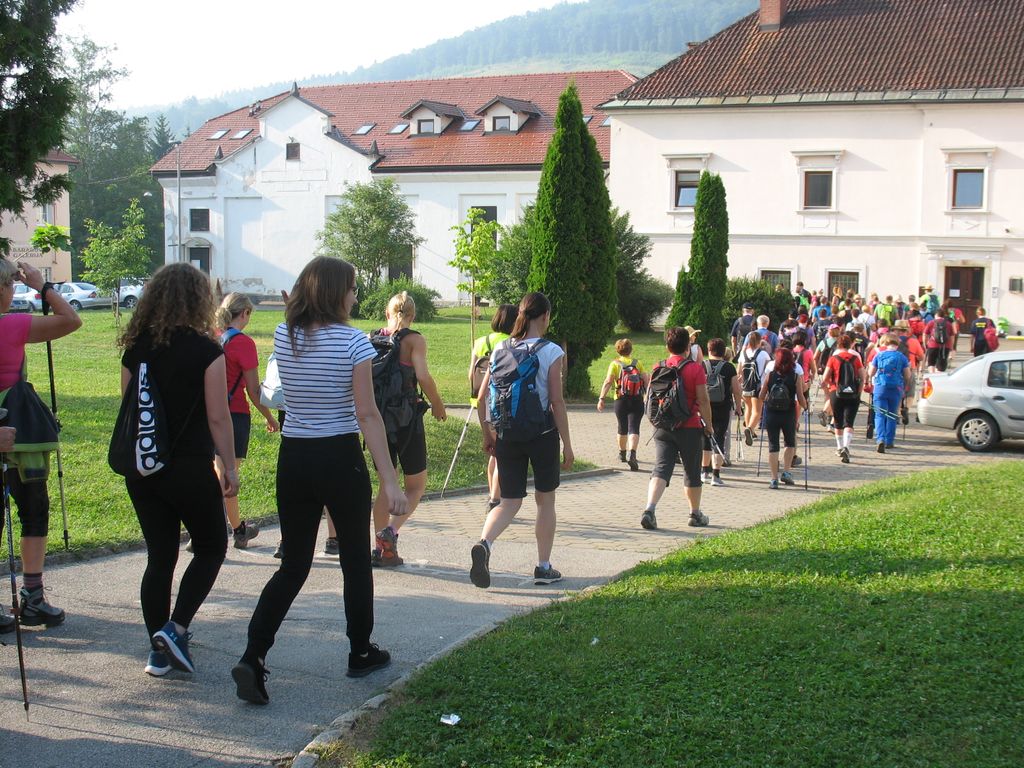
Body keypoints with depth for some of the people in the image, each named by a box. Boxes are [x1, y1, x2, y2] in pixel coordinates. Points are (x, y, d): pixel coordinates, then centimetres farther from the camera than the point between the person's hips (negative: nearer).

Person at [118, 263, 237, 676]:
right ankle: (175, 628, 0)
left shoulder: (135, 349, 3)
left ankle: (160, 650, 15)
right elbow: (218, 417, -11)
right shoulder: (205, 350, -11)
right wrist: (230, 468, -2)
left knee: (160, 556, 12)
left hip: (141, 469, 5)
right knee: (211, 548, 14)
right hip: (189, 469, -5)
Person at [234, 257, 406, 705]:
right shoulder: (352, 342, -13)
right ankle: (361, 653, 28)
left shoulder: (283, 337, 1)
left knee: (292, 565, 11)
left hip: (293, 461, 4)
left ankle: (253, 657, -4)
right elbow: (367, 415, -17)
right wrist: (390, 481, -16)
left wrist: (300, 310, 18)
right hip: (341, 459, -4)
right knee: (355, 560, 15)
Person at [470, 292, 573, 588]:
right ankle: (544, 567, 19)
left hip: (507, 437, 3)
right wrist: (567, 444, -3)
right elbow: (557, 401, -10)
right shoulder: (551, 352, -8)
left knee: (510, 501, 9)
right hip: (542, 434, -3)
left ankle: (484, 543, -20)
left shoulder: (500, 350, 4)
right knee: (545, 500, 13)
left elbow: (482, 397, 5)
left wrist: (487, 434, 16)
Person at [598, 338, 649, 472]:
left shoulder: (615, 363, 1)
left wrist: (601, 398, -14)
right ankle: (632, 454, -29)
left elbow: (608, 381, -10)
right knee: (634, 428, -7)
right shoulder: (637, 363, 7)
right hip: (637, 401, 0)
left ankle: (622, 453, 36)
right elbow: (646, 380, 1)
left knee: (622, 428, 19)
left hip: (621, 400, 0)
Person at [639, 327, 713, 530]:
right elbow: (703, 400, -10)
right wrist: (708, 424, 1)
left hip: (663, 428, 3)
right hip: (690, 428, -3)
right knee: (692, 472, 13)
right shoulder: (695, 369, -8)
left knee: (661, 468, -3)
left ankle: (650, 509, -24)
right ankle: (695, 515, 25)